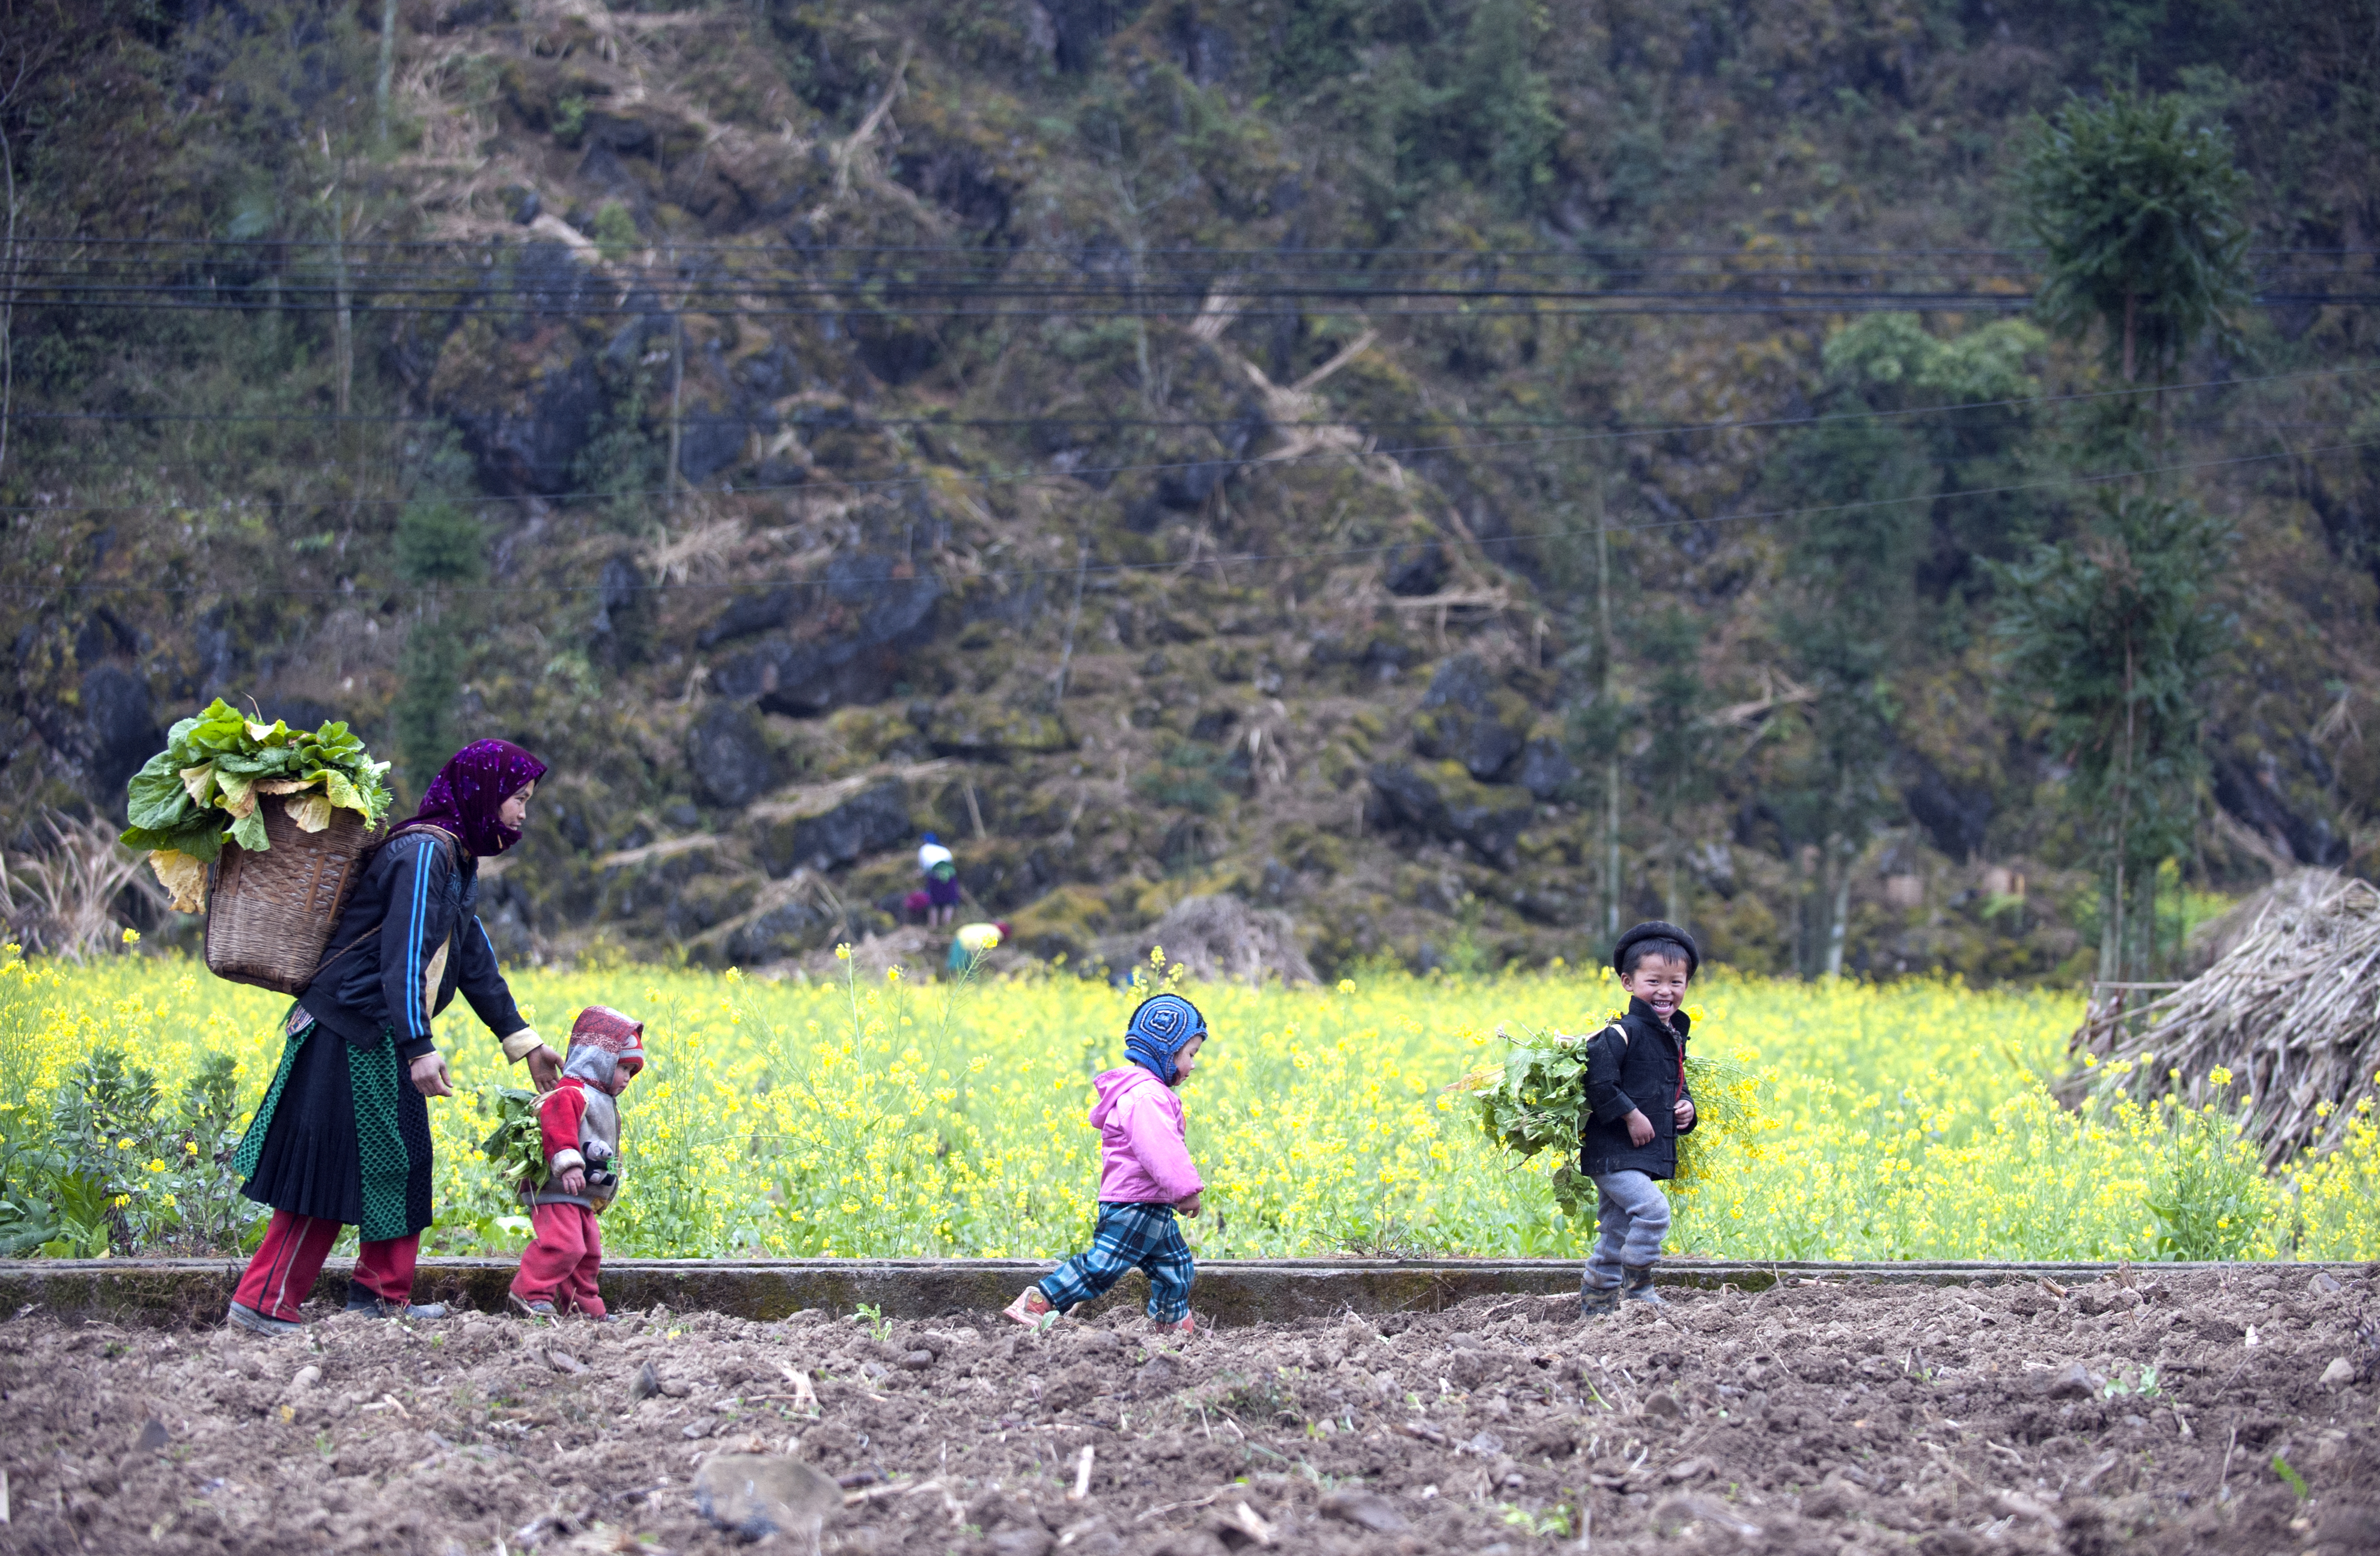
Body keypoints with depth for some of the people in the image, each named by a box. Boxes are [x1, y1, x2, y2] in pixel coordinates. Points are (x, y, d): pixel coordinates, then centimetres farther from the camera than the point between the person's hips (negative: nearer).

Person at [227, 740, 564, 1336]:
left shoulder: (456, 862, 16)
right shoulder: (424, 852, -16)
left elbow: (474, 962, 21)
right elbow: (403, 955, -24)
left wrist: (525, 1043, 21)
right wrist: (419, 1048, -31)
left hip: (383, 1040, 10)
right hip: (351, 1034, -10)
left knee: (398, 1162, 13)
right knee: (332, 1166, -7)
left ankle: (382, 1294, 19)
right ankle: (263, 1302, -5)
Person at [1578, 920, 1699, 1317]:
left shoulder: (1674, 1038, 13)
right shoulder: (1624, 1033, -16)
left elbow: (1675, 1086, 26)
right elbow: (1598, 1080, -23)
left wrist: (1686, 1108, 5)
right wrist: (1630, 1115, -22)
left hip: (1647, 1155, 9)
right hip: (1614, 1151, -9)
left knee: (1616, 1232, 13)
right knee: (1653, 1210, -22)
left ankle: (1595, 1305, 21)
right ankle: (1637, 1289, -10)